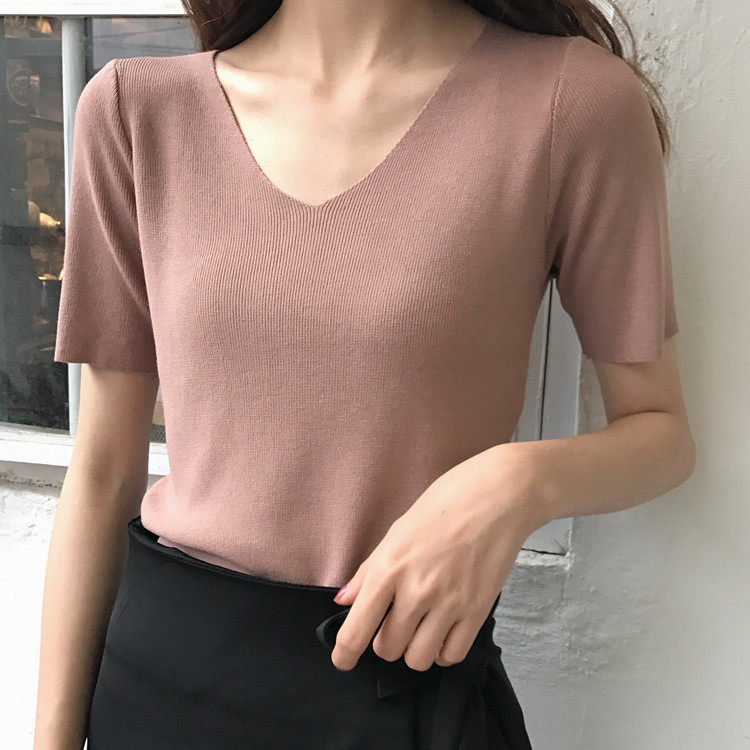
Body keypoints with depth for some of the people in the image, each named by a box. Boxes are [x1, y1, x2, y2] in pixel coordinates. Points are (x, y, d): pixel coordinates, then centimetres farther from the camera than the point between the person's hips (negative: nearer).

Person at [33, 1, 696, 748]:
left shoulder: (578, 95, -12)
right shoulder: (135, 107, -5)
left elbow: (659, 430, -2)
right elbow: (103, 468, -1)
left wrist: (522, 480, -23)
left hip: (411, 670, -2)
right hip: (163, 666, 3)